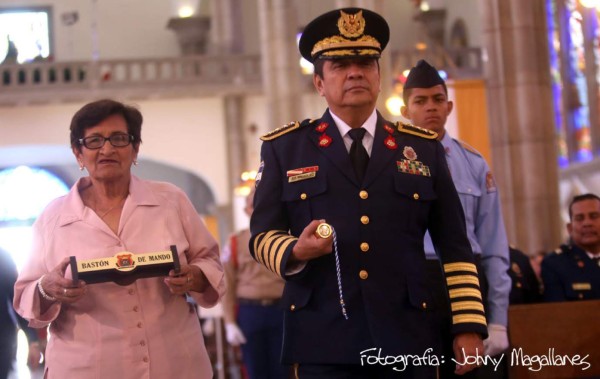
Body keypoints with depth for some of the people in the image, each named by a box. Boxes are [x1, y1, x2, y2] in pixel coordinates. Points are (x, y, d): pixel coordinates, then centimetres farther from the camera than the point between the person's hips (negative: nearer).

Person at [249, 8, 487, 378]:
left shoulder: (424, 148, 10)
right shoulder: (284, 147, 7)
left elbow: (455, 246, 9)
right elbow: (262, 234, 7)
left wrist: (469, 327, 2)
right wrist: (295, 251, -15)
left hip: (409, 338, 2)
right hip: (323, 341, -1)